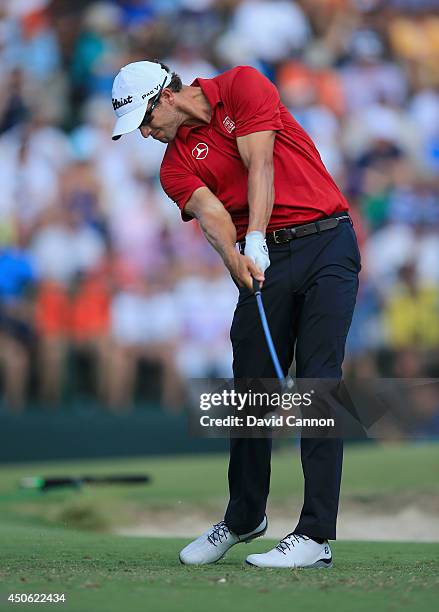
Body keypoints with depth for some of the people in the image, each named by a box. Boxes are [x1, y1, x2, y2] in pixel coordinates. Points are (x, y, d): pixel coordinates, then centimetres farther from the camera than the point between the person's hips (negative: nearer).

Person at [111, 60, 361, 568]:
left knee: (318, 384, -12)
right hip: (265, 261, 5)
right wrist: (235, 258, -31)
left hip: (327, 244, -5)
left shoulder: (242, 86, 0)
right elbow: (211, 213, -10)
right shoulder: (177, 164, 9)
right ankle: (243, 518, 27)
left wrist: (256, 240, -23)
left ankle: (315, 535, -15)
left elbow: (259, 166, -12)